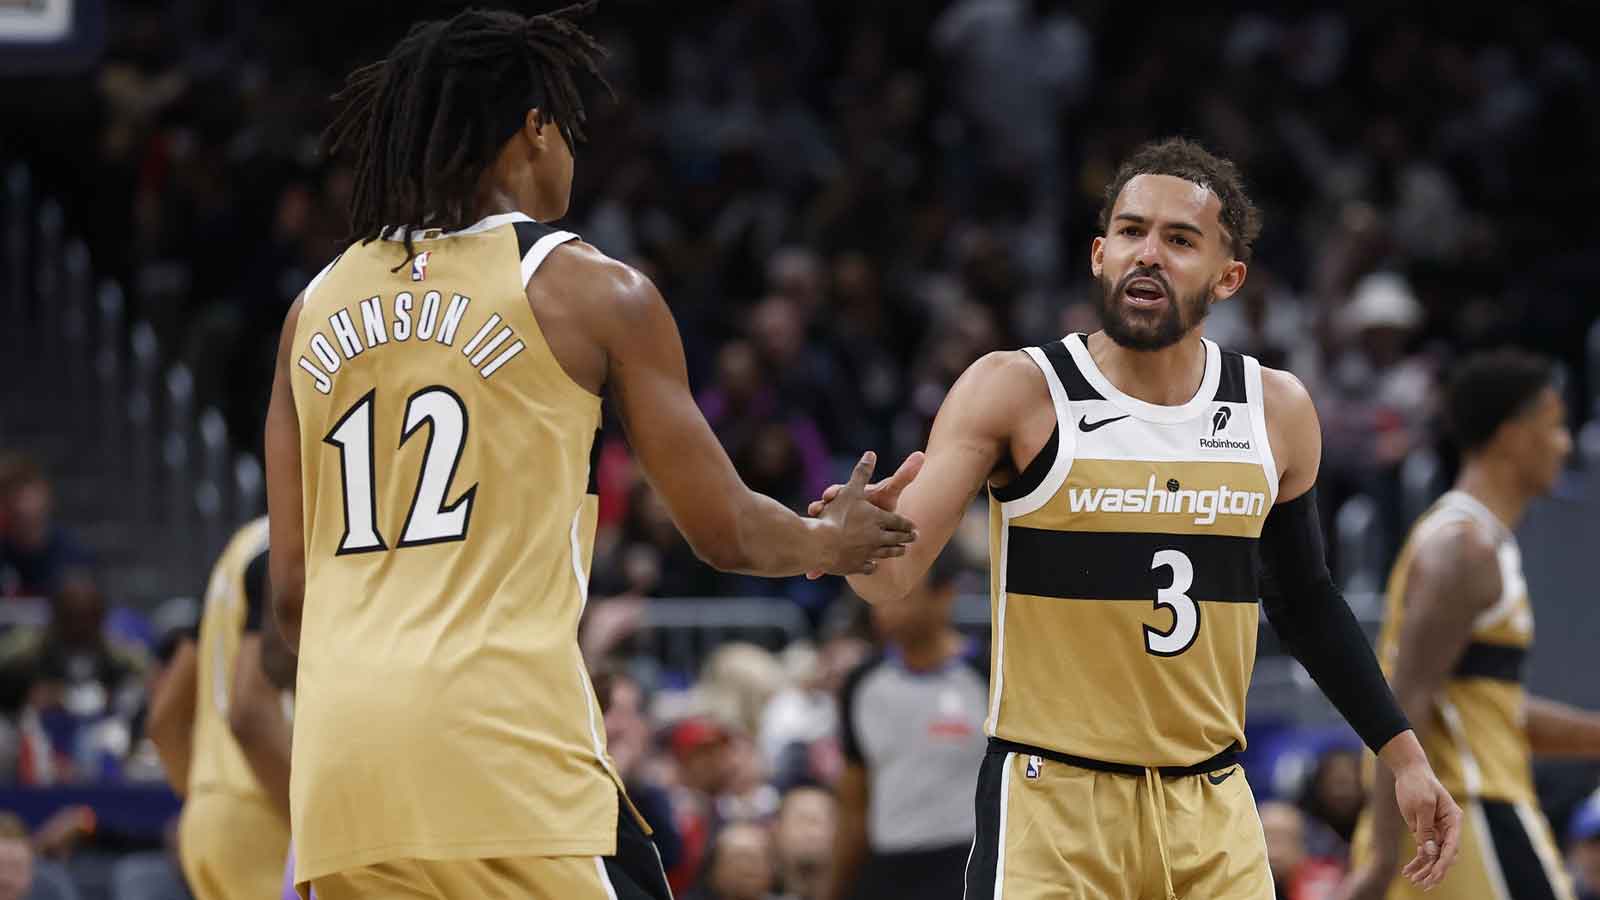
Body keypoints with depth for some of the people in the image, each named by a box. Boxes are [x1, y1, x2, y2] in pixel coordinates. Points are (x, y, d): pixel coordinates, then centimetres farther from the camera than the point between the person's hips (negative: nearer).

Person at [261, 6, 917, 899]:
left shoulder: (318, 306, 16)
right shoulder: (589, 288, 2)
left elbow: (292, 587, 17)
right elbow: (726, 530, 7)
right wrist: (832, 543, 27)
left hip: (341, 756, 5)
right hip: (506, 739, -5)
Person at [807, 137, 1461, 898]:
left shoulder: (1277, 411, 4)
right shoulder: (1016, 393, -8)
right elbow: (896, 575, -15)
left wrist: (1401, 753, 16)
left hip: (1210, 807, 4)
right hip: (1052, 803, -4)